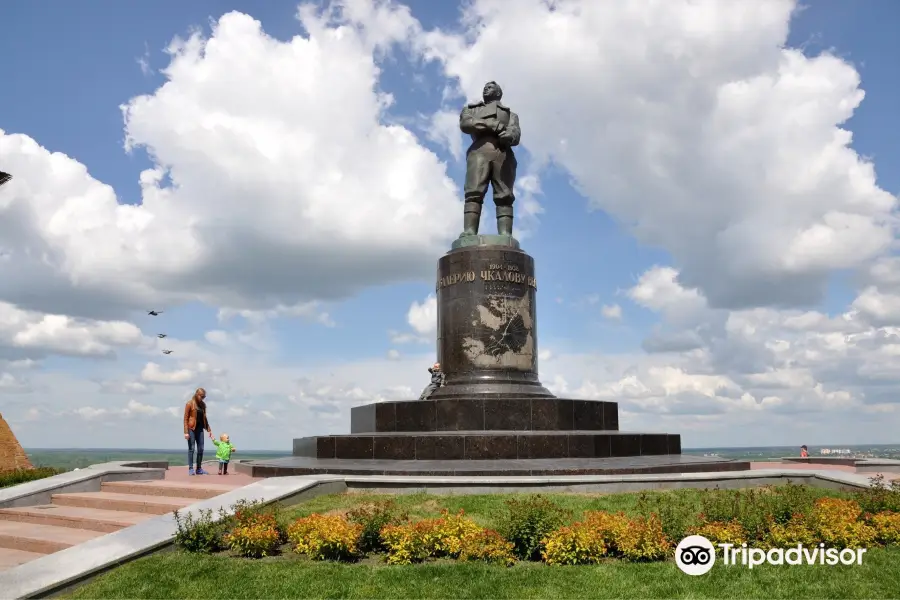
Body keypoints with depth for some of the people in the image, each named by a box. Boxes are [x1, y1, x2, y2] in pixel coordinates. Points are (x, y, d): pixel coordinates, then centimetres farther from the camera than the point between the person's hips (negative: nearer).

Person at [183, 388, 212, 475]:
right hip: (191, 429, -6)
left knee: (201, 449, 5)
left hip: (200, 429, 6)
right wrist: (186, 432, -14)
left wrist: (208, 429, 14)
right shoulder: (190, 404, -6)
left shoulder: (203, 405, 11)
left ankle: (199, 469, 12)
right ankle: (190, 469, 2)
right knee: (191, 449, -3)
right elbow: (186, 418, -8)